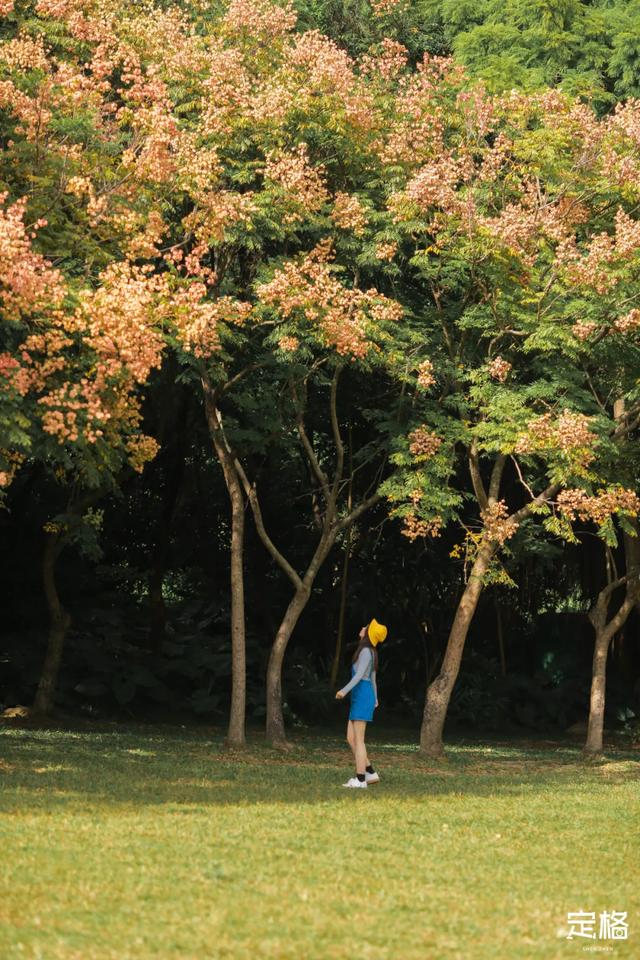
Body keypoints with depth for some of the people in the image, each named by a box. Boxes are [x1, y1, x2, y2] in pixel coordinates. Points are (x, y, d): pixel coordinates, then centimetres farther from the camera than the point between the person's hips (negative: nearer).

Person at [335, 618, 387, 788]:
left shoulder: (366, 651, -11)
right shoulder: (369, 652, 19)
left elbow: (360, 674, -23)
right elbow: (372, 677, 28)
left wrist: (345, 690, -33)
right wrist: (375, 699, 37)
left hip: (362, 696, -9)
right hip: (359, 698, 9)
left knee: (358, 739, -8)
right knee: (351, 738, 8)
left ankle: (360, 779, -7)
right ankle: (370, 773, 9)